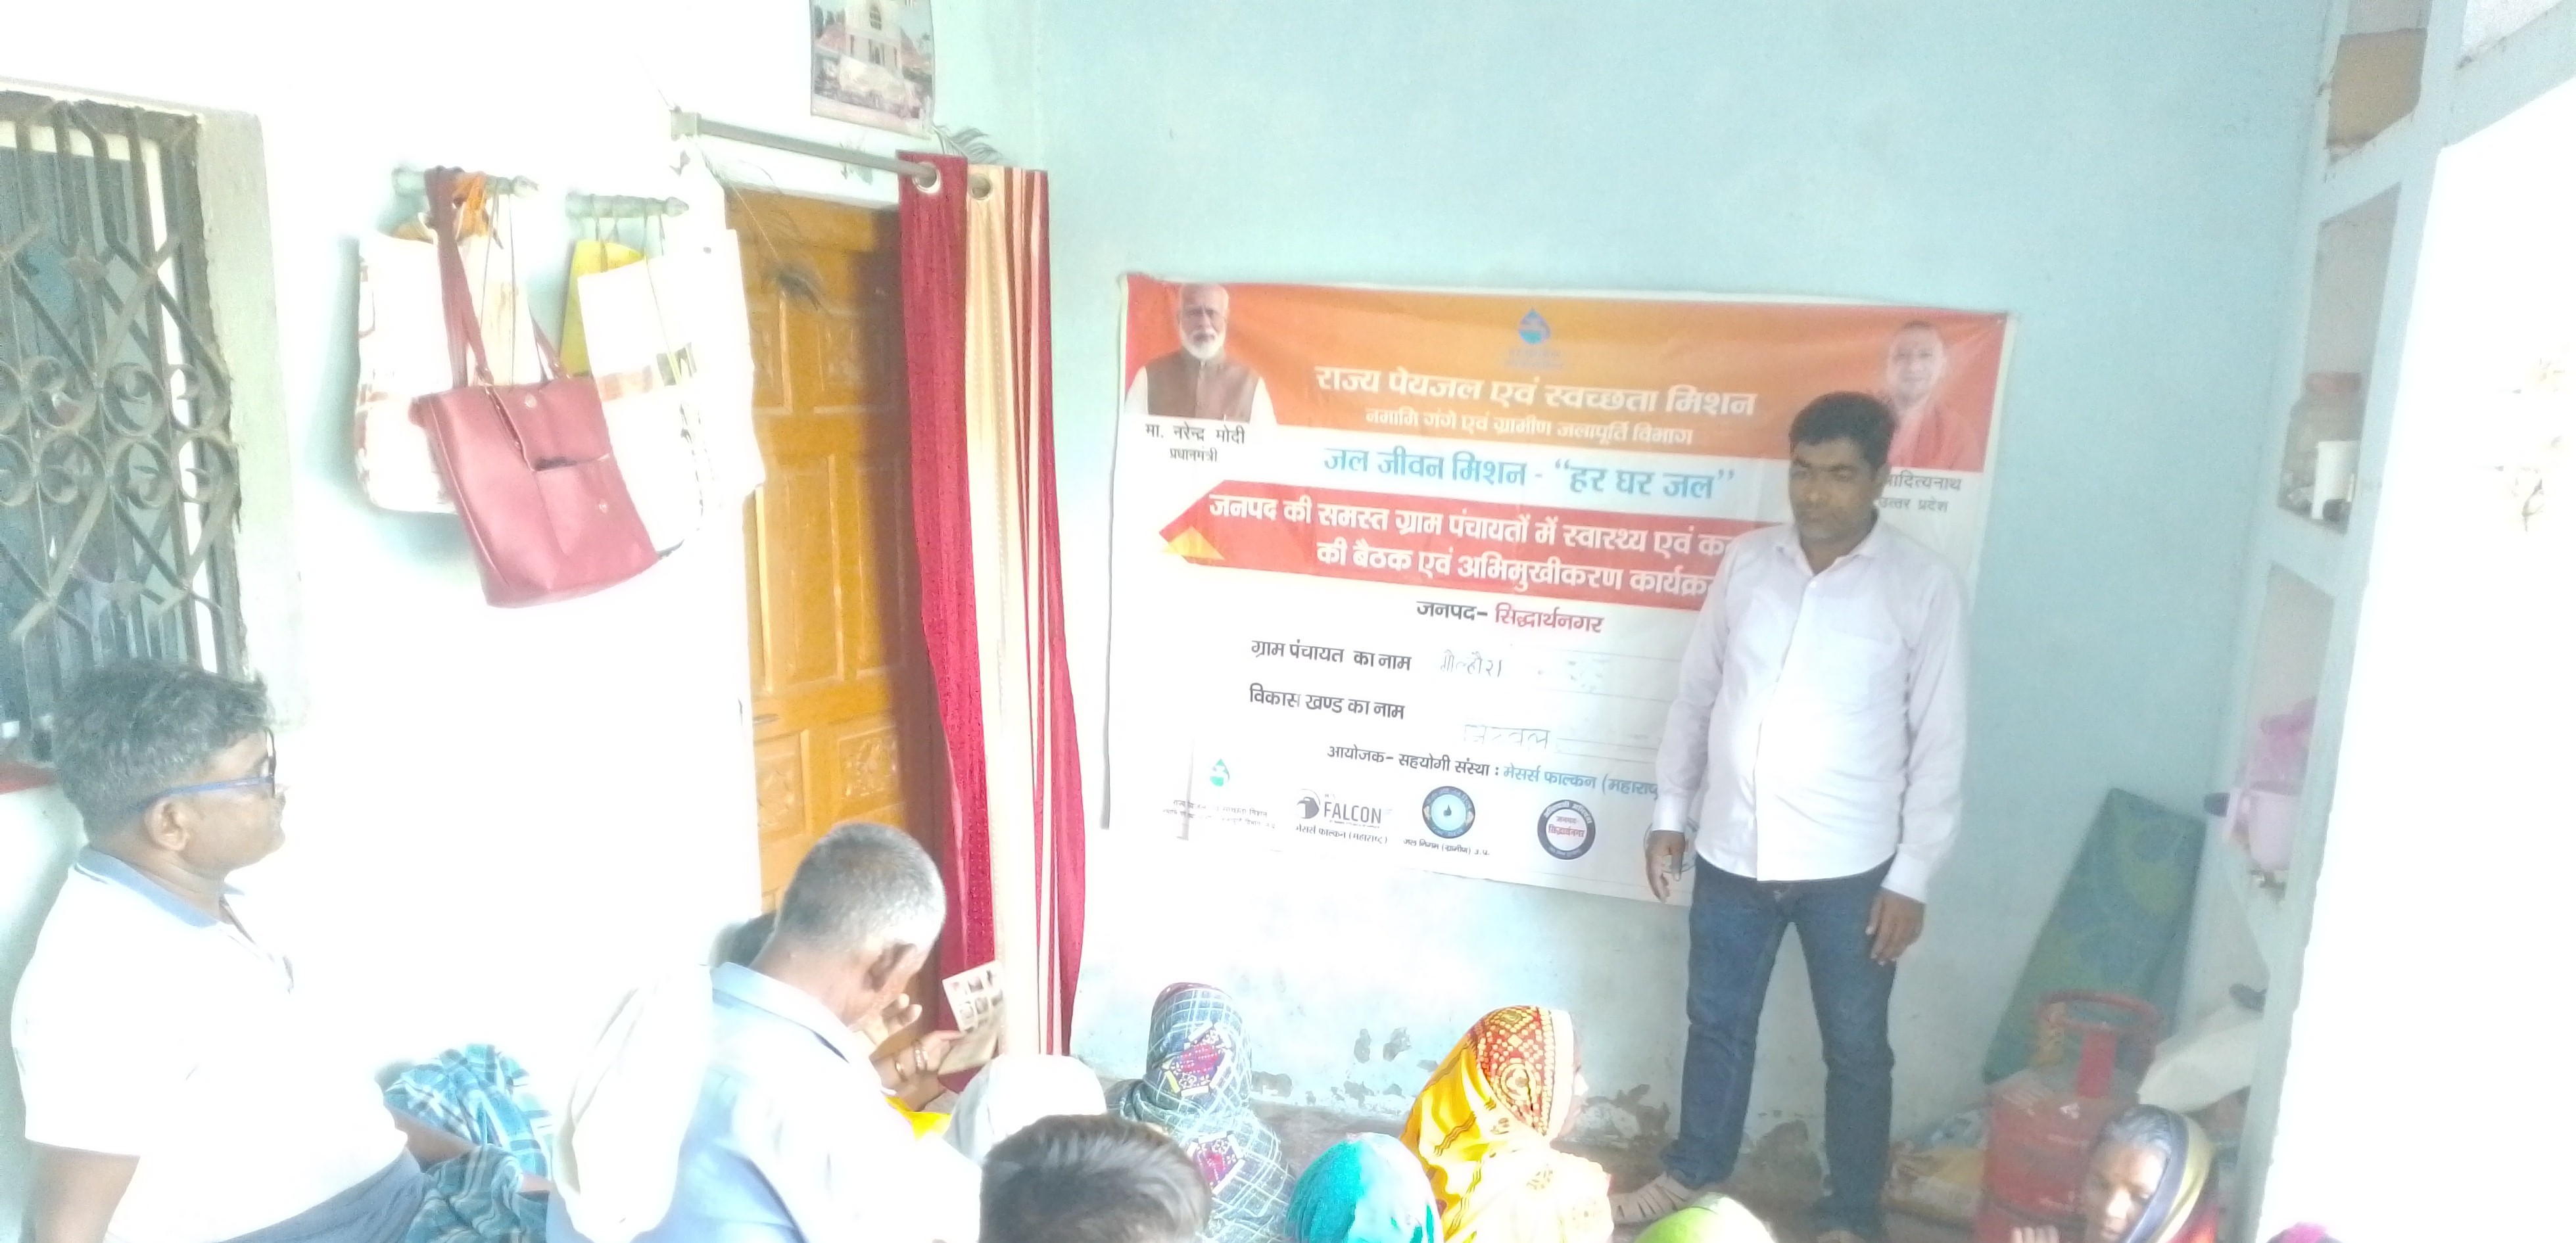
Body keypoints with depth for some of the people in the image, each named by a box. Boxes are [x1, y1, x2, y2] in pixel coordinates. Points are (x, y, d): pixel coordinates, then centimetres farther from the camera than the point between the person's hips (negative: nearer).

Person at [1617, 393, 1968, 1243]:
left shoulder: (1923, 587, -10)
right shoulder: (1747, 561, 0)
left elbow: (1940, 744, -7)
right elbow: (1695, 694, 7)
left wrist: (1912, 877, -8)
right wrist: (1670, 812, 8)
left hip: (1850, 867, -3)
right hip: (1732, 852, 3)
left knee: (1856, 1048, 13)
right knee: (1718, 1021, 19)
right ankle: (1694, 1172, 41)